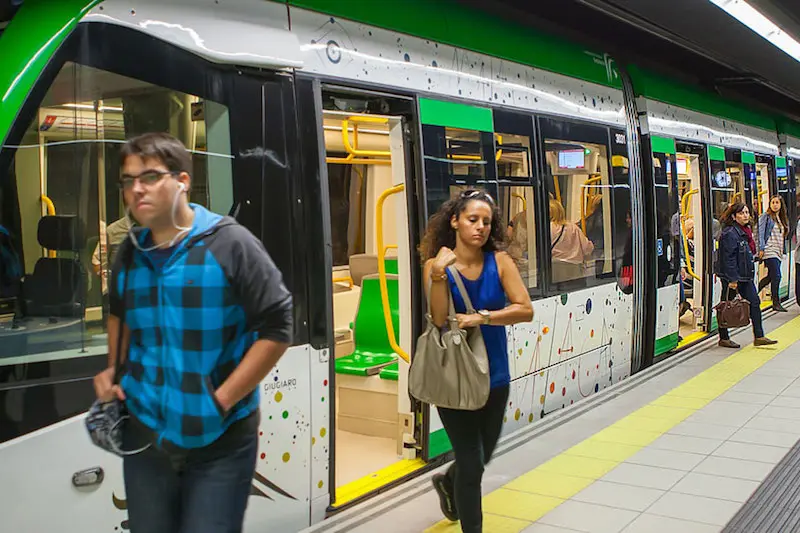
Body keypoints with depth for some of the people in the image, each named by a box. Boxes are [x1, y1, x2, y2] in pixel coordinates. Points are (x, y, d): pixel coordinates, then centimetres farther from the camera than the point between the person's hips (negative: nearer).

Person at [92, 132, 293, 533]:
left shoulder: (229, 243, -13)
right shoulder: (130, 253, 5)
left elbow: (276, 327, -14)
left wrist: (221, 401, -15)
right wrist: (113, 371, 10)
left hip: (220, 440, -5)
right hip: (144, 435, 5)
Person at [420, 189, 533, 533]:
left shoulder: (499, 261, -8)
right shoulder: (436, 264, -11)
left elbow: (526, 310, -15)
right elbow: (439, 320, -21)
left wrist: (481, 318, -25)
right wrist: (439, 275, -32)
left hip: (494, 374, 4)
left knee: (484, 453, 23)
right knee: (471, 461, 0)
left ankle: (448, 483, 55)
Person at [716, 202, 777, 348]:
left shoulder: (746, 231, 13)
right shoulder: (730, 234, -17)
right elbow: (728, 258, -20)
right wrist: (732, 279, -22)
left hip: (745, 276, 9)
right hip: (732, 277, -9)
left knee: (754, 303, 5)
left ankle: (759, 337, 10)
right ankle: (724, 338, 12)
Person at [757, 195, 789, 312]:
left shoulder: (782, 219, 18)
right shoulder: (765, 216, -3)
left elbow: (782, 236, 22)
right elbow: (760, 233, -9)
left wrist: (783, 251, 16)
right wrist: (761, 249, -16)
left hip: (778, 252, 8)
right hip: (769, 251, -8)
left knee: (771, 276, 7)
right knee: (776, 276, -11)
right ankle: (776, 303, -3)